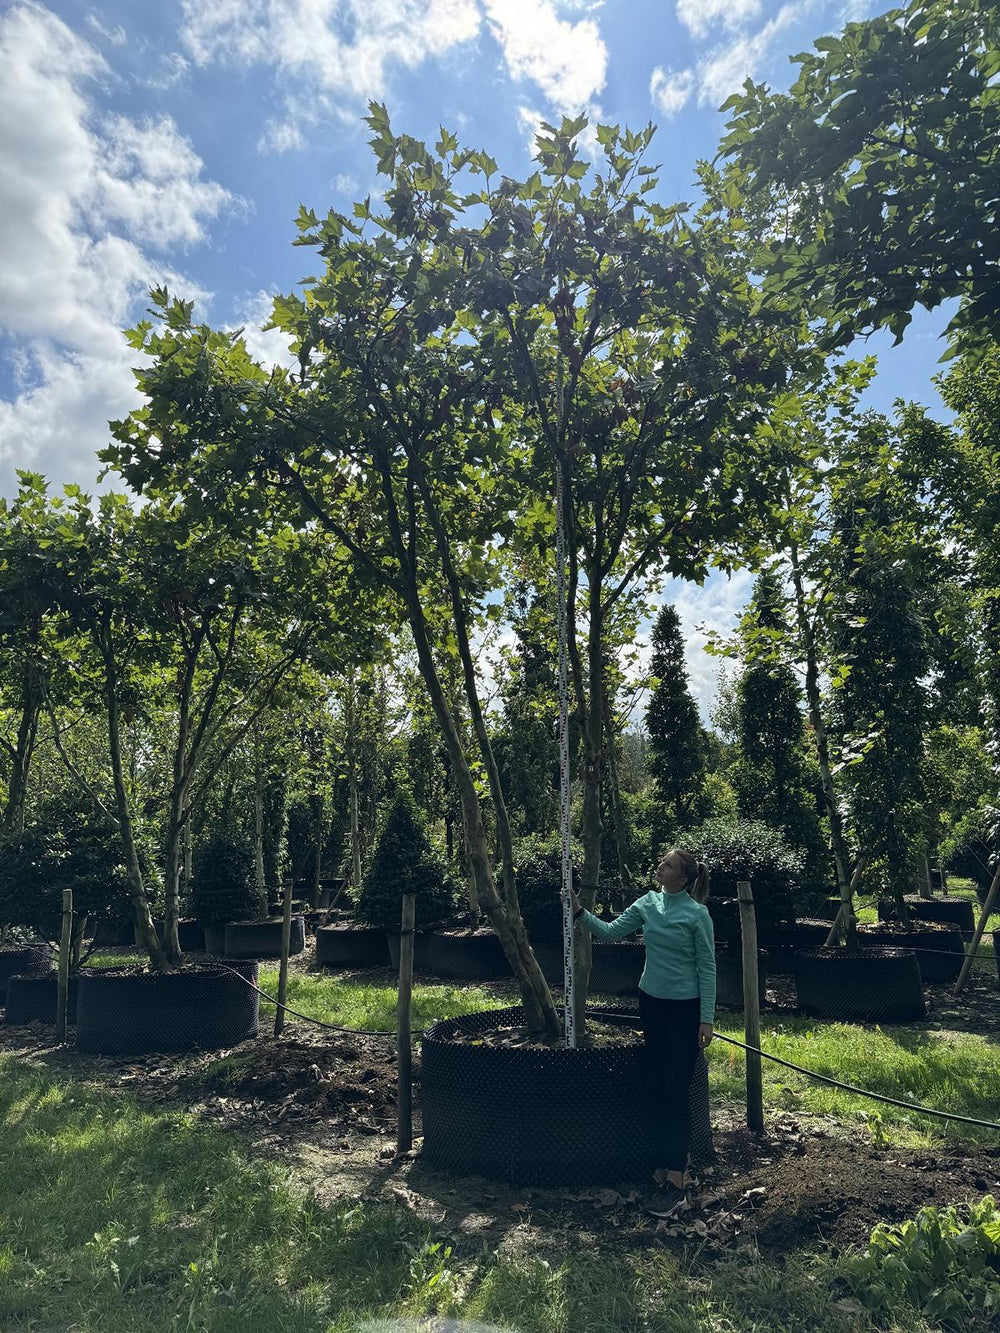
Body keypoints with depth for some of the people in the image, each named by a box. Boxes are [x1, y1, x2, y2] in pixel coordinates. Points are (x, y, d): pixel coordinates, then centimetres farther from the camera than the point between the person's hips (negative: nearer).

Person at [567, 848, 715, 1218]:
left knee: (677, 1089, -5)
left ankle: (675, 1181, -1)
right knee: (660, 1083, 14)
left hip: (685, 1007, -6)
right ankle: (676, 1156, 30)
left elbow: (707, 967, -11)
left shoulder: (697, 914, -14)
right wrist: (580, 912, -12)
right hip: (651, 1002, 6)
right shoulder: (647, 903, 0)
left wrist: (707, 1018, -12)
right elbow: (610, 931, 1)